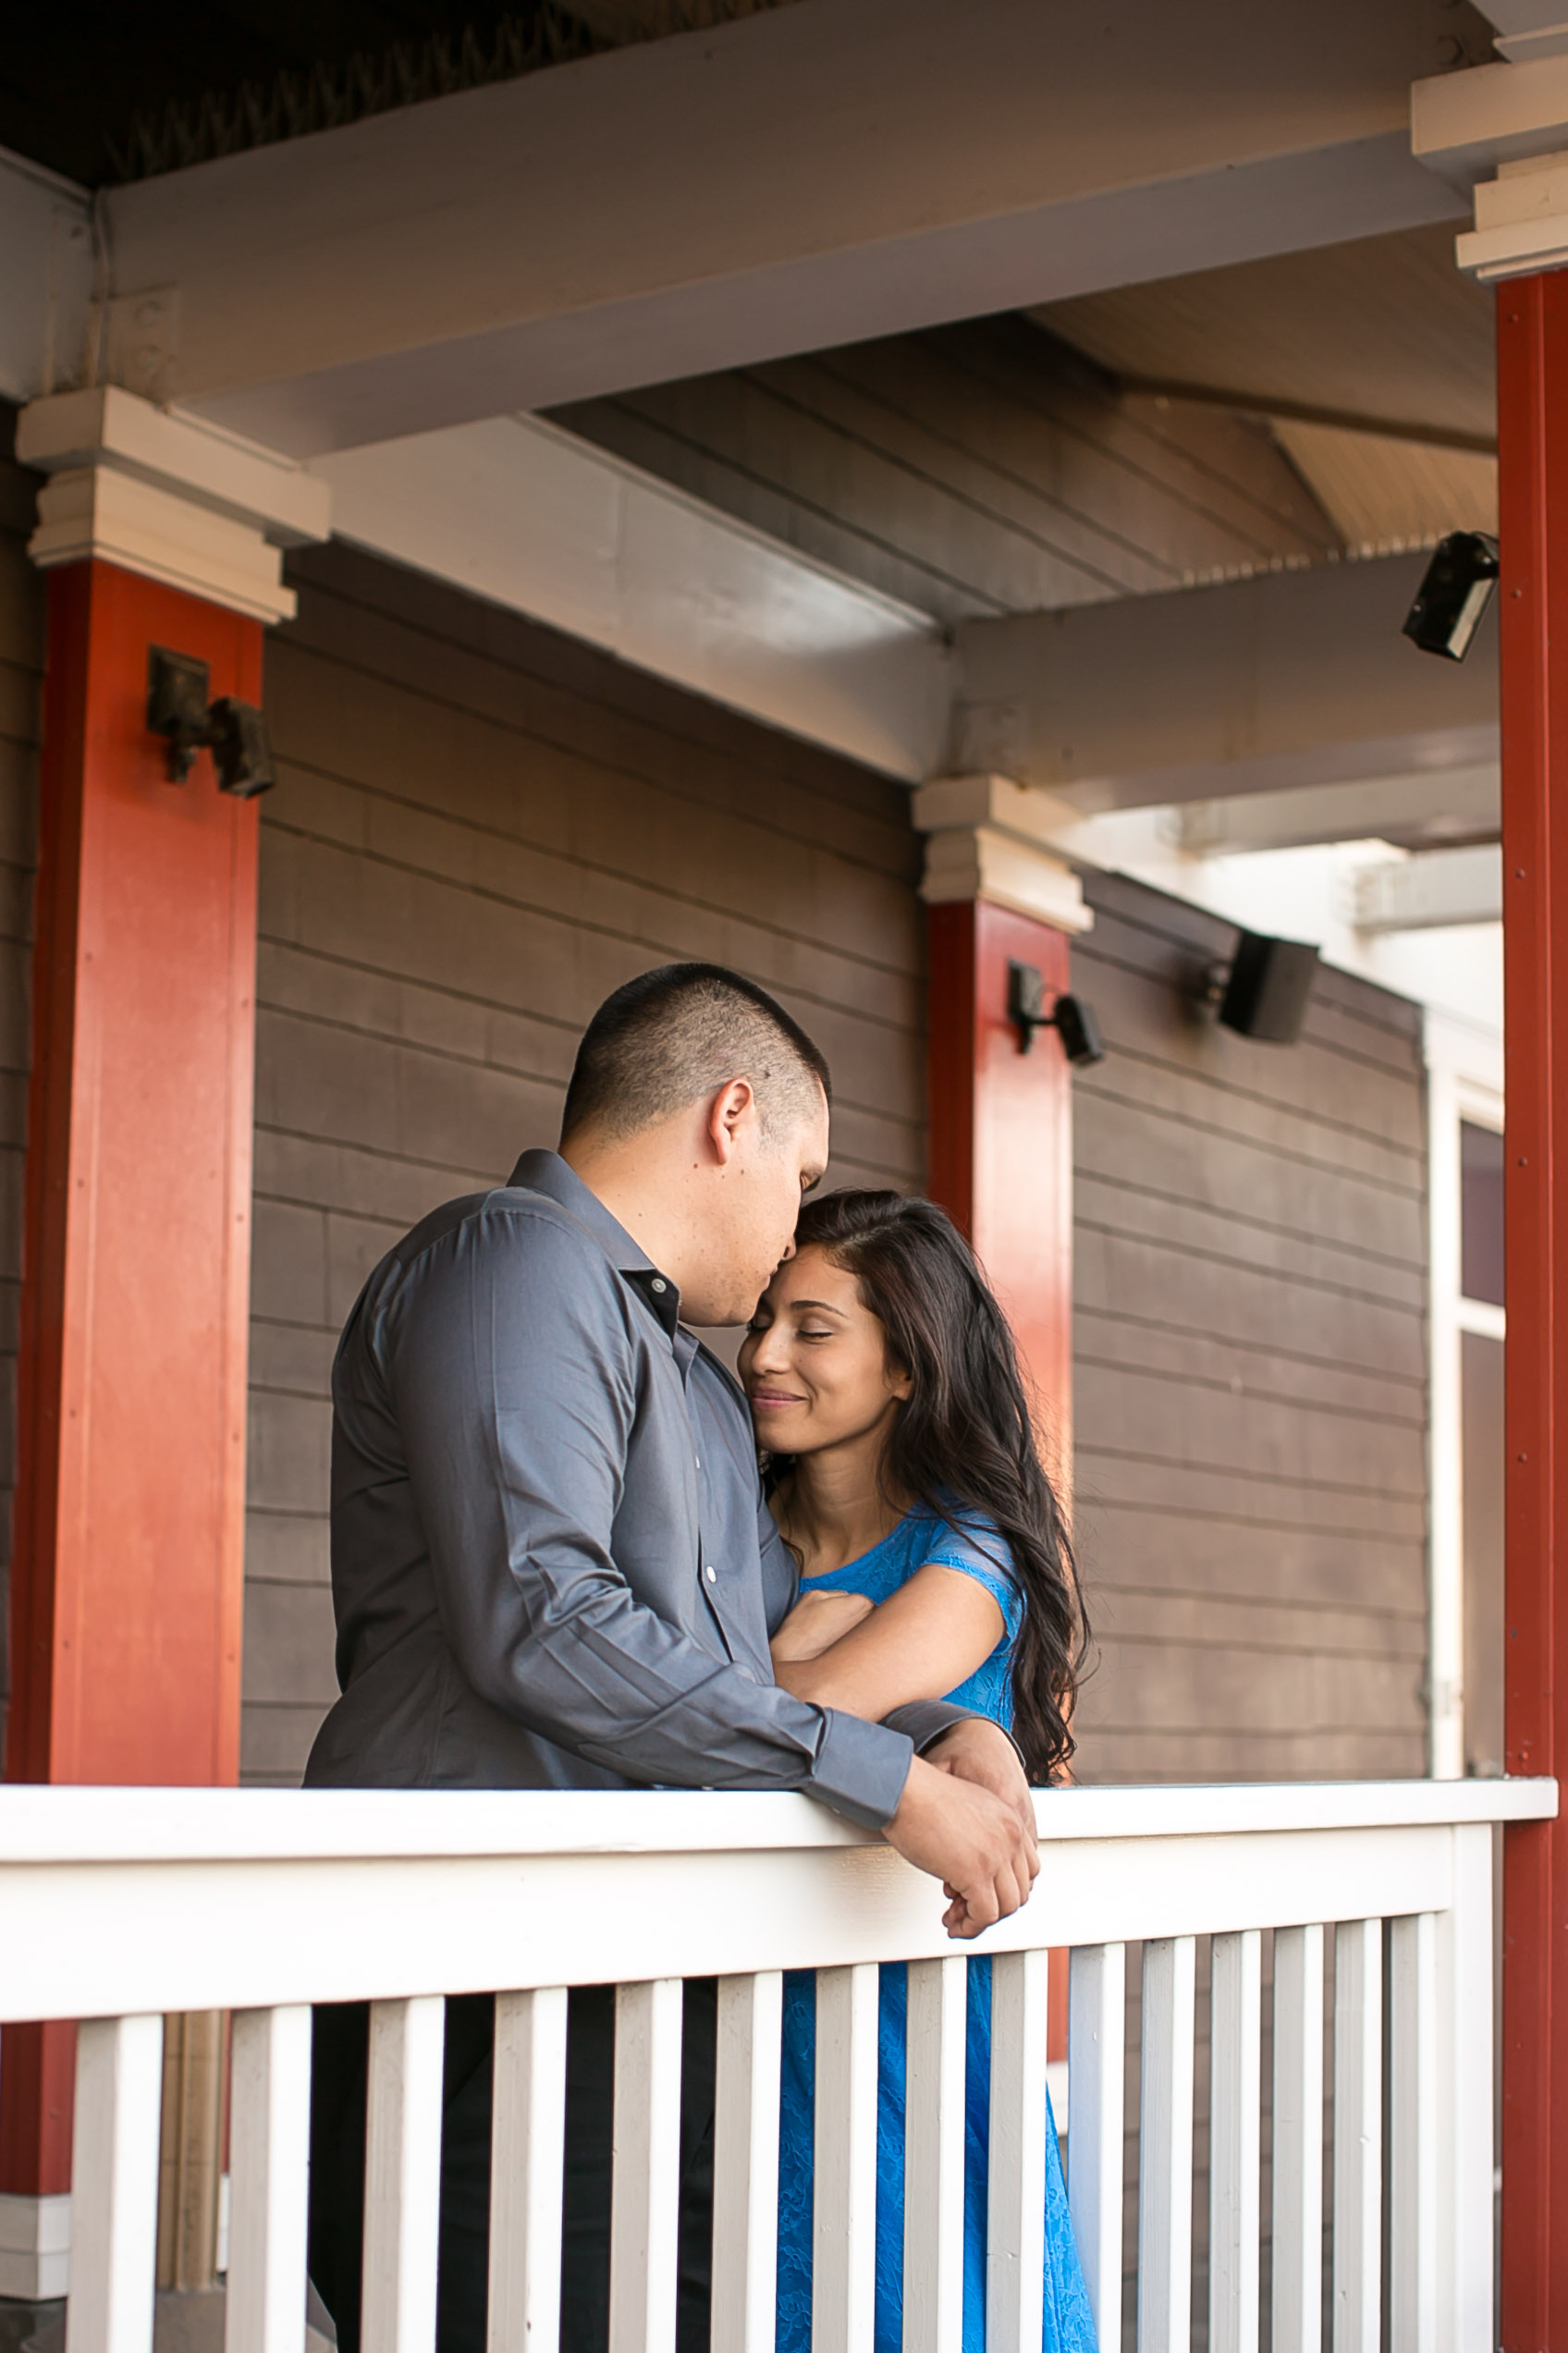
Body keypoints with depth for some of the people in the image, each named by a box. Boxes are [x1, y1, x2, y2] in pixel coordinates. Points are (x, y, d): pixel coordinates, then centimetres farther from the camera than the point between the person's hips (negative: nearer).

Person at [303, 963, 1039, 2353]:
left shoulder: (701, 1388, 28)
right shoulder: (517, 1260, -6)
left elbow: (788, 1641, 30)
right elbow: (537, 1622, -19)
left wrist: (947, 1736, 6)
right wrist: (888, 1784, -16)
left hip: (643, 2007, 10)